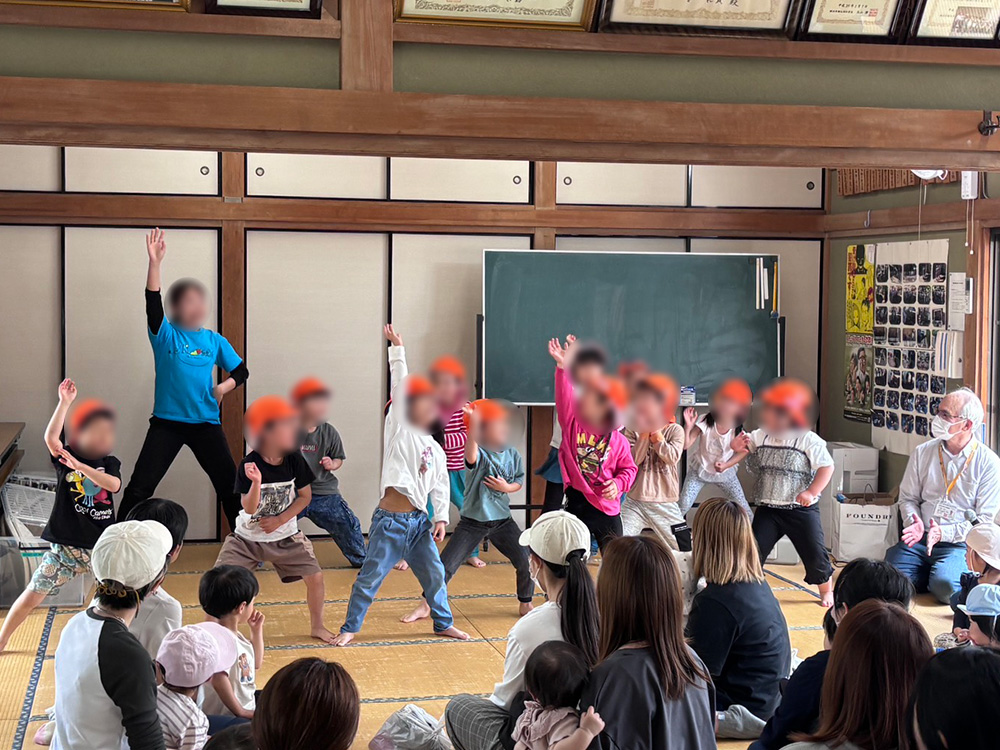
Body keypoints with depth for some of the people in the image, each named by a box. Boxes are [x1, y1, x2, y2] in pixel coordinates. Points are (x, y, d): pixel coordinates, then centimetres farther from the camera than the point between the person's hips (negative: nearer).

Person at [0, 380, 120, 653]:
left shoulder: (110, 463, 2)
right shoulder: (65, 457, -4)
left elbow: (113, 485, -19)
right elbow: (50, 437, -24)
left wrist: (79, 466, -28)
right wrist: (65, 402, -30)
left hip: (102, 545, 2)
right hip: (66, 546, -2)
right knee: (32, 596, -1)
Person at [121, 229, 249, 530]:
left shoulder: (215, 341, 5)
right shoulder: (165, 335, -3)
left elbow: (241, 371, 12)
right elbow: (152, 301, -20)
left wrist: (224, 387, -10)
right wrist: (155, 262, -33)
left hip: (206, 423, 2)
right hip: (166, 422, -2)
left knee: (229, 485, 5)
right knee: (140, 487, -4)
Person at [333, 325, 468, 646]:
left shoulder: (436, 450, 15)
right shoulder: (398, 428, -1)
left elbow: (441, 485, 16)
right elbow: (400, 387, -7)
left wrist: (441, 518, 5)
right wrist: (397, 349, -10)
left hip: (419, 521, 6)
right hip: (390, 521, -6)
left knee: (435, 574, 11)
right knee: (370, 577, -2)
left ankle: (444, 623, 29)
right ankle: (350, 627, 11)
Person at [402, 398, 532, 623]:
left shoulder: (512, 454, 0)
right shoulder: (479, 453, -15)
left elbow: (519, 481, 13)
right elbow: (470, 456, -40)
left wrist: (507, 487, -11)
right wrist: (474, 423, -56)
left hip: (502, 520, 4)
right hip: (473, 522, -4)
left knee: (527, 562, -3)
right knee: (446, 565, -4)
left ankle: (525, 605, 20)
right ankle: (425, 606, 14)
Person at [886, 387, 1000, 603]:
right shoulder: (922, 453, 8)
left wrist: (944, 533, -17)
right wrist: (914, 524, -10)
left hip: (959, 544, -3)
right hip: (919, 538, 4)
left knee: (945, 586, -32)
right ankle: (929, 574, 12)